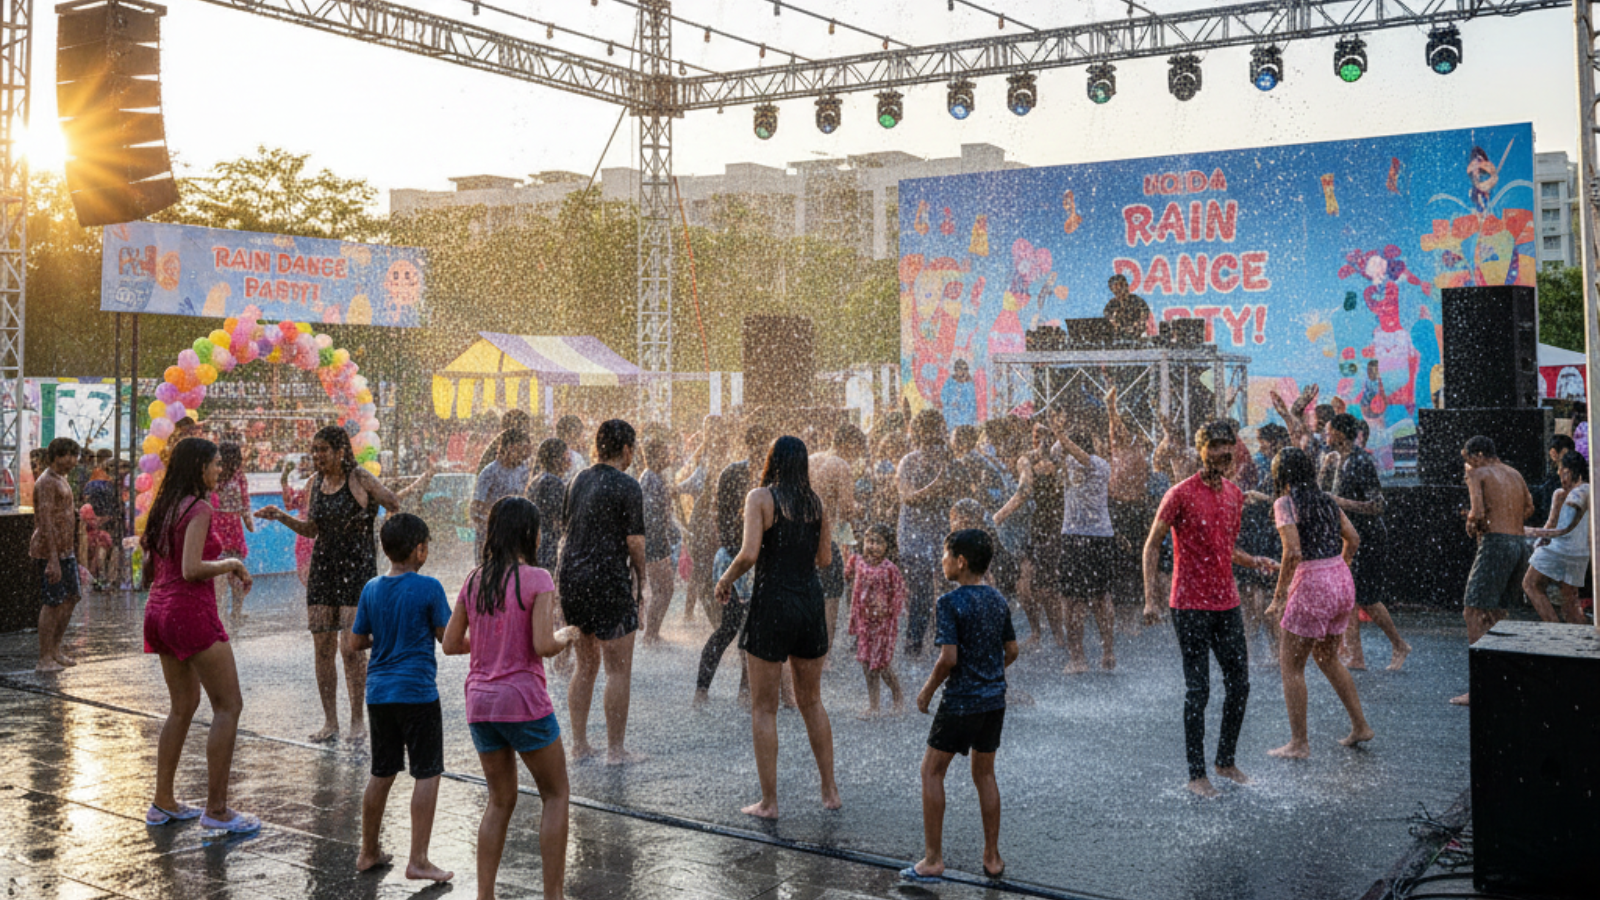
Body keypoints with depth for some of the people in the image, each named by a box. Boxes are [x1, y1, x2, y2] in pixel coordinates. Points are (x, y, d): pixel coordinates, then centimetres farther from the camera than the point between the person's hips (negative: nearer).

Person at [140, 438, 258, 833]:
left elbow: (149, 574, 17)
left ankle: (163, 803, 24)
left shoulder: (163, 508, 14)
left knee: (183, 705, 20)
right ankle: (216, 809, -3)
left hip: (159, 610, 9)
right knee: (228, 705, -3)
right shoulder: (199, 508, -12)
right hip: (191, 610, -9)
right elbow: (191, 570, -22)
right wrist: (231, 563, -7)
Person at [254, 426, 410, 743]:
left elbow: (396, 506, -5)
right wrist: (281, 517, 5)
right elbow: (311, 529, 17)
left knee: (351, 645, -7)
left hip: (357, 567, -5)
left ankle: (358, 718, 8)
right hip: (323, 566, 5)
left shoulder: (360, 479, -8)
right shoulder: (316, 483, 9)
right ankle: (330, 721, 14)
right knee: (322, 647, 4)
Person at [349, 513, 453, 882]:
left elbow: (357, 641, 8)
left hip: (379, 694, 6)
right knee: (427, 775, 2)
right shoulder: (429, 588, -11)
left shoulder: (371, 589, 4)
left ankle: (368, 852, 26)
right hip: (417, 692, -6)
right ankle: (418, 861, 1)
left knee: (381, 774, 17)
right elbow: (446, 637, -6)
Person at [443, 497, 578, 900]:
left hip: (480, 702, 6)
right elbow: (544, 646, -17)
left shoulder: (474, 581, 6)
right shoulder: (536, 579, -10)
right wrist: (566, 636, 3)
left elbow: (450, 644, 7)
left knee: (501, 800, 18)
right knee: (555, 795, 10)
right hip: (524, 701, -6)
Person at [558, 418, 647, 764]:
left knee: (585, 664, 17)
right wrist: (640, 584, 1)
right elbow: (634, 542, -11)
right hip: (608, 579, -7)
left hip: (572, 577, 7)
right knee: (619, 670, 2)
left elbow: (568, 530, 15)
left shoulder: (578, 480, 11)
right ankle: (616, 750, 6)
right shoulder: (627, 486, -10)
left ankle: (579, 744, 20)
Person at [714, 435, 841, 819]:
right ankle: (830, 791, 23)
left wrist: (725, 580, -1)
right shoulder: (817, 503, 6)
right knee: (811, 701, 19)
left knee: (763, 708, 5)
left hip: (772, 601, -5)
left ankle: (769, 802, 7)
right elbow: (824, 560, 9)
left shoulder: (760, 498, -8)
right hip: (810, 601, 5)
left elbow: (749, 554, -18)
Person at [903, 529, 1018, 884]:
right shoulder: (999, 601, 5)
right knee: (985, 774, 17)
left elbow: (949, 658, -21)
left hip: (961, 701, -7)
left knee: (932, 771, 6)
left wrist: (928, 690, -7)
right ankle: (992, 858, 21)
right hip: (994, 699, 7)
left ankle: (933, 859, 6)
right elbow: (1012, 651, 10)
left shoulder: (951, 602, -16)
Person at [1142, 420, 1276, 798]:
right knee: (1198, 690, -2)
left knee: (1240, 684, 10)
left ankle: (1226, 761, 26)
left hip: (1227, 603, 6)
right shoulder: (1181, 494, -10)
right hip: (1191, 606, -6)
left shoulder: (1235, 494, 10)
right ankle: (1196, 774, 8)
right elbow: (1152, 545, -6)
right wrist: (1151, 598, -12)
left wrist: (1253, 561, 1)